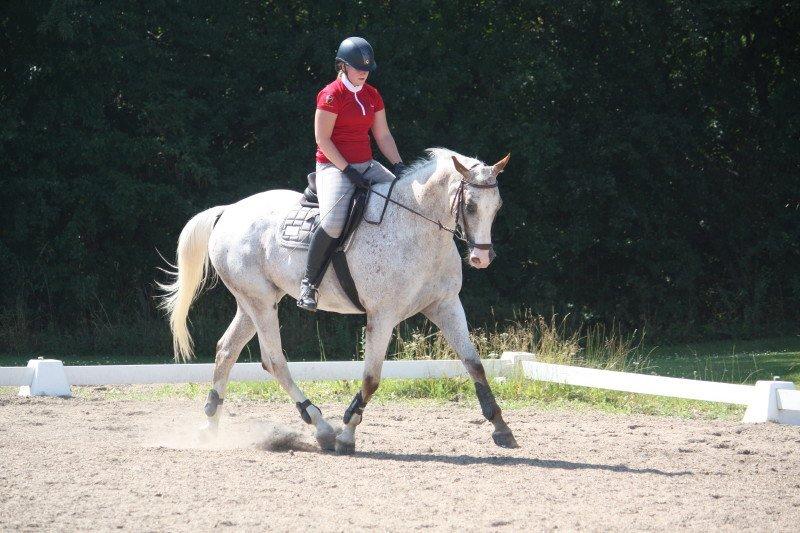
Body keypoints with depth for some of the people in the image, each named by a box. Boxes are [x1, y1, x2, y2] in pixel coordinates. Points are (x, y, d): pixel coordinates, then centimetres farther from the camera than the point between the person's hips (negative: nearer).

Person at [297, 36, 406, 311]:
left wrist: (399, 165, -2)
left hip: (367, 165, 8)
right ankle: (309, 283, -17)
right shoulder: (331, 95, -9)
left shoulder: (372, 95, 12)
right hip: (334, 166, -8)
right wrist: (348, 170, -18)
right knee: (333, 221, -30)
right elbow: (322, 139, -12)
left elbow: (383, 136, 13)